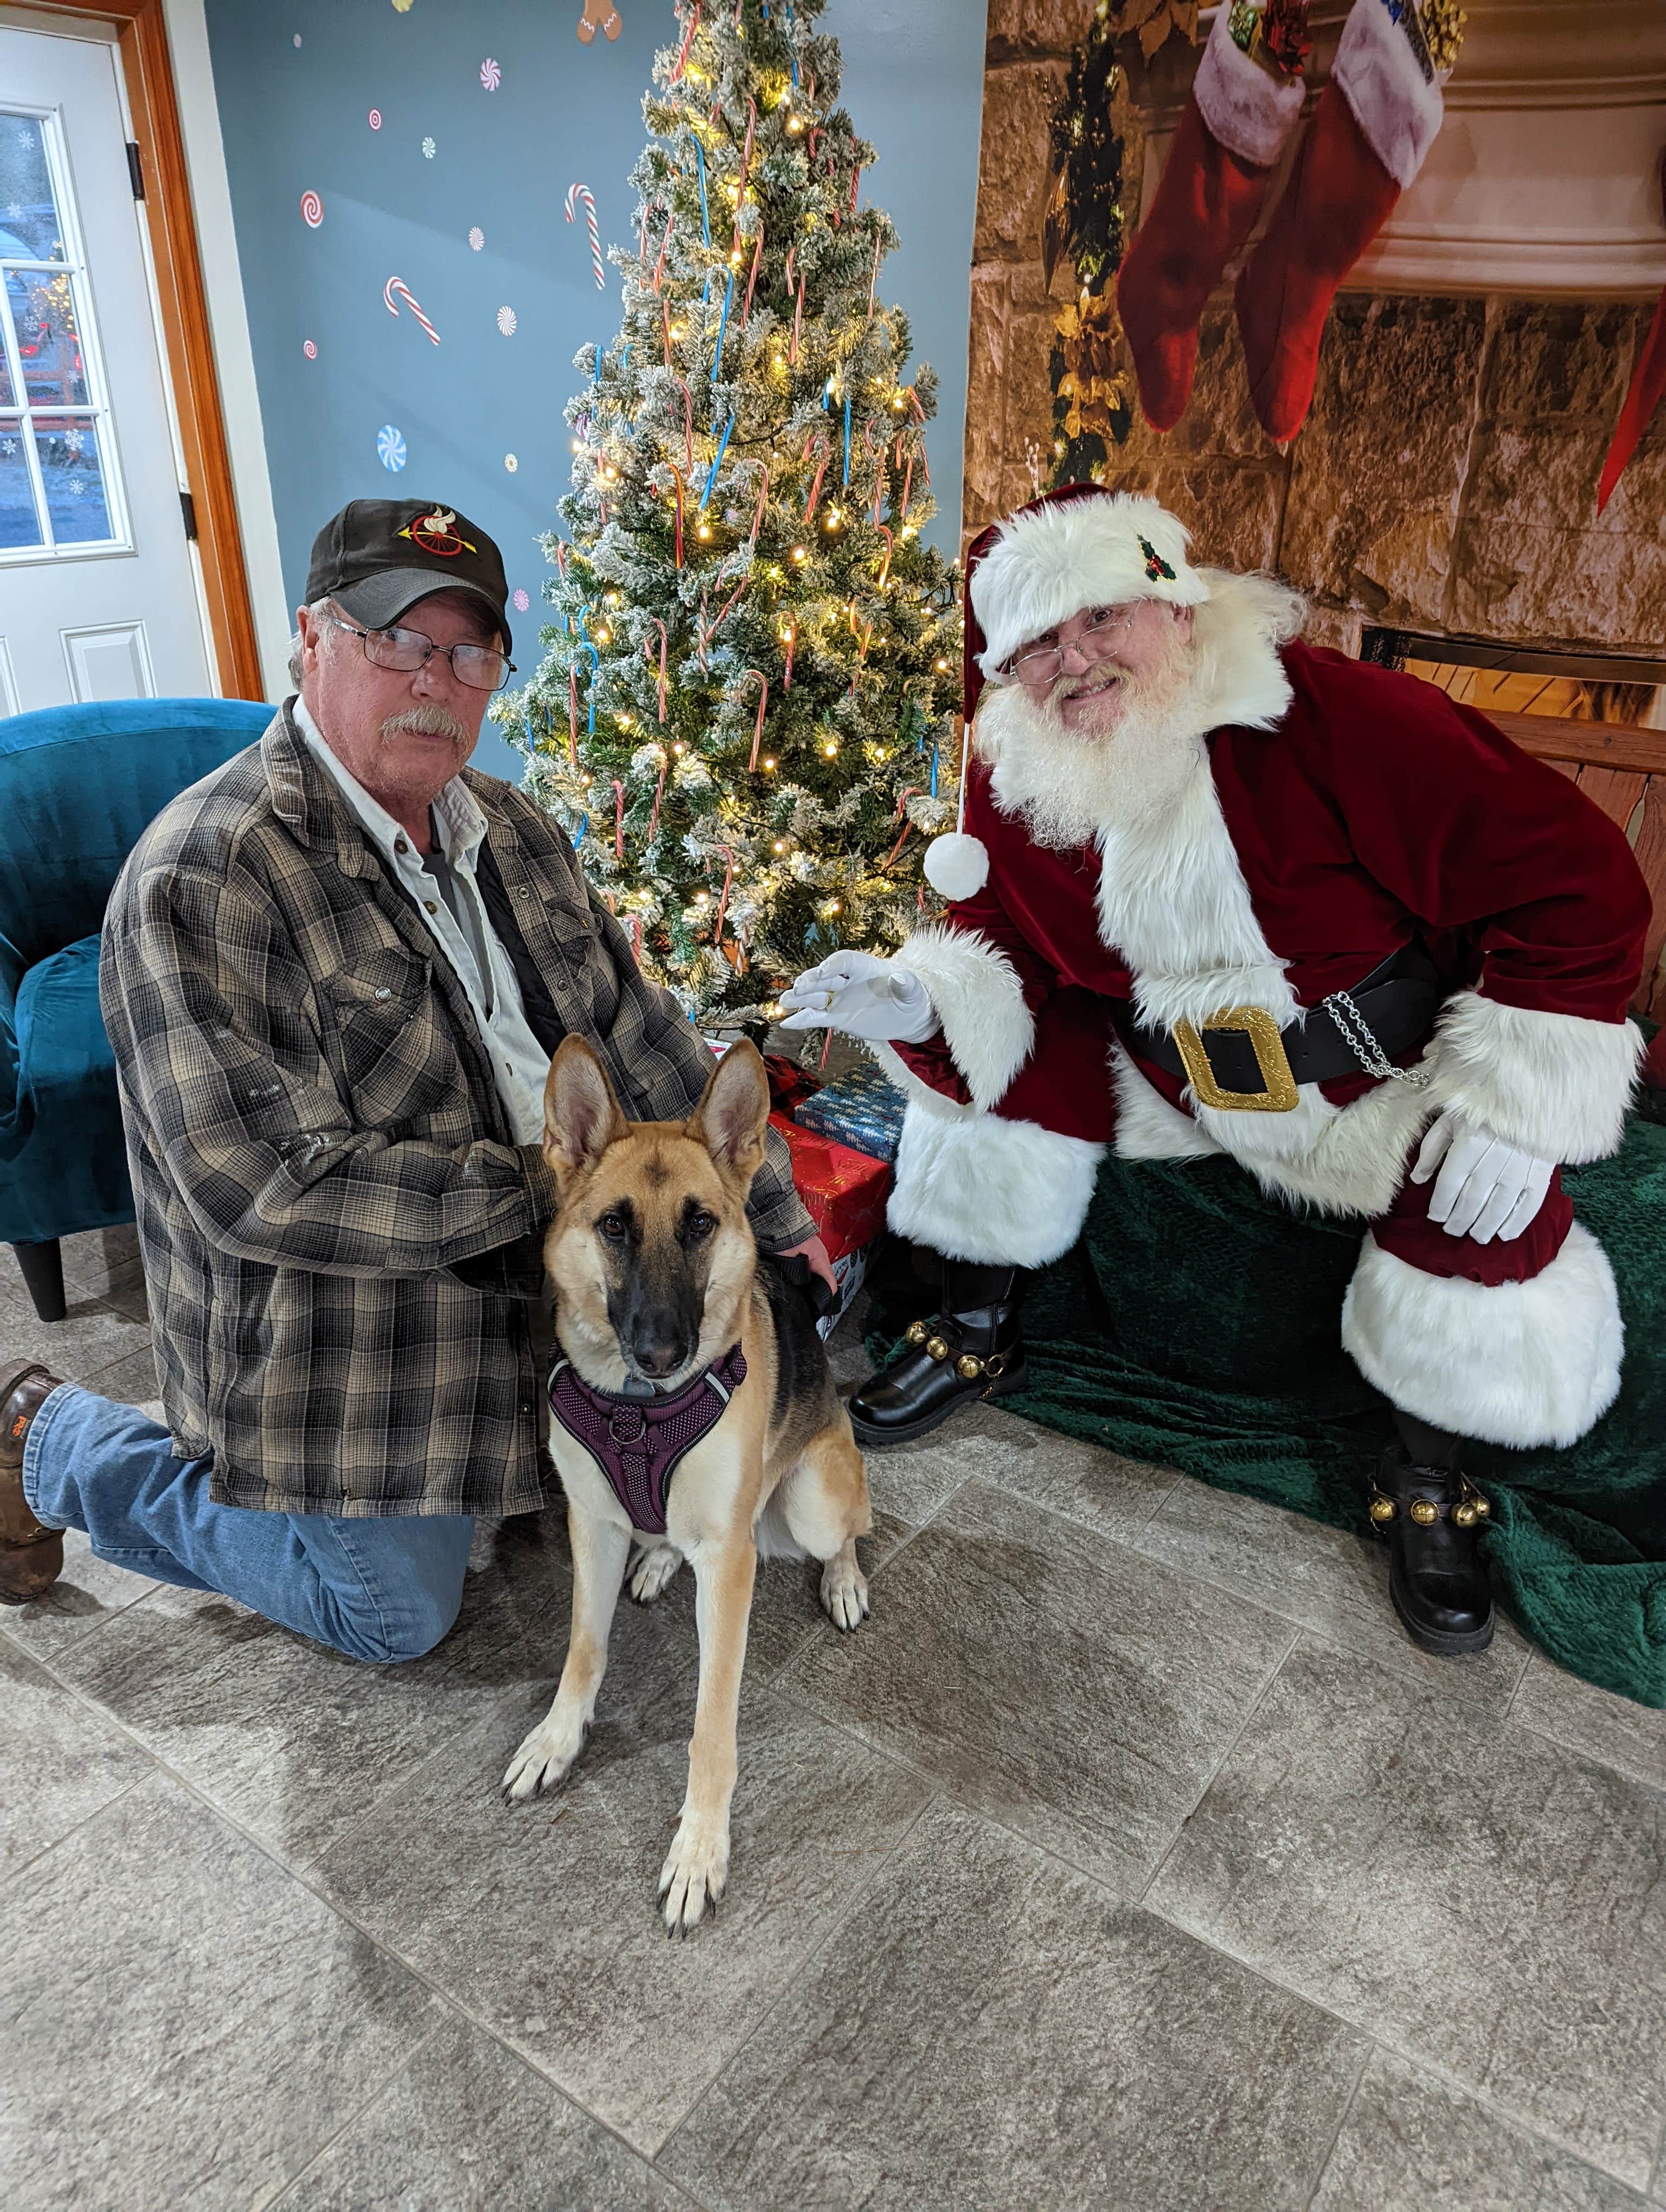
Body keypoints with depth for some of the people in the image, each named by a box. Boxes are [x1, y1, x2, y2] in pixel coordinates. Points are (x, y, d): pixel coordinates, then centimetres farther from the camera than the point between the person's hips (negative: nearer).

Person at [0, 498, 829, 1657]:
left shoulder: (513, 829, 1)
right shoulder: (202, 876, -26)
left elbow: (641, 1030, 4)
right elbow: (268, 1189, -30)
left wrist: (776, 1215, 1)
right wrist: (550, 1183, -26)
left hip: (536, 1285, 7)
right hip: (343, 1357, -7)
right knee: (400, 1615, 10)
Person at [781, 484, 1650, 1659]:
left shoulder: (1332, 715, -27)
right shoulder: (1016, 781, -10)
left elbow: (1575, 875, -24)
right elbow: (998, 945, -1)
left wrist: (1518, 1094, -25)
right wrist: (917, 1002, -24)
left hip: (1393, 1074, -3)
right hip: (1171, 1070, 4)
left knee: (1495, 1219, -25)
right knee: (995, 1052, -9)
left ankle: (1427, 1486, 7)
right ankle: (978, 1336, 14)